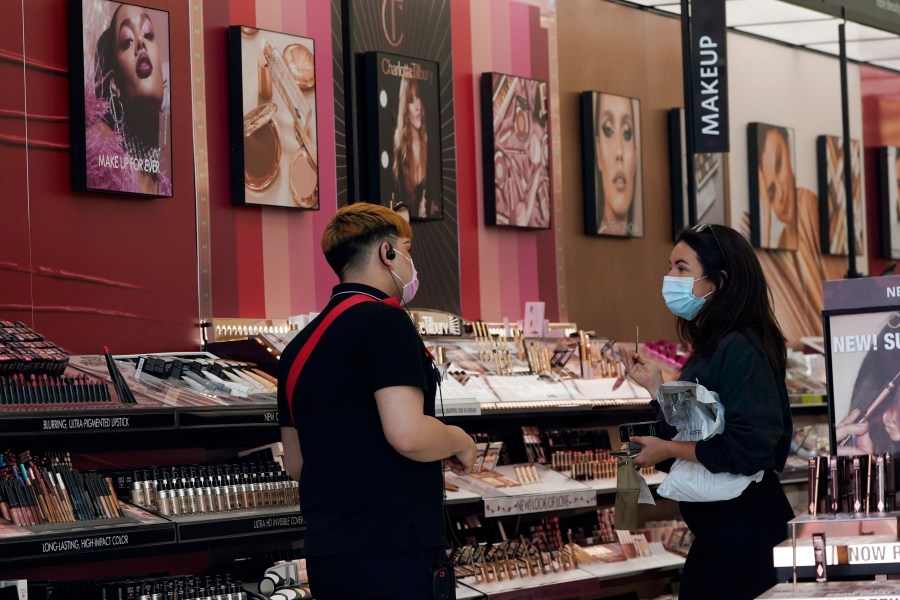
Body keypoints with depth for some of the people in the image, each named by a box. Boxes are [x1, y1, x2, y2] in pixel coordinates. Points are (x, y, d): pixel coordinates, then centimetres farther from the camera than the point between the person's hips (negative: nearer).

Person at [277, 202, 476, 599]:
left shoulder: (300, 344, 14)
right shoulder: (384, 320, -11)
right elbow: (408, 434, -23)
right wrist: (460, 442, -3)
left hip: (327, 552, 9)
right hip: (390, 551, -8)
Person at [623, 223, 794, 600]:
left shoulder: (739, 350, -20)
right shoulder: (710, 347, 9)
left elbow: (750, 450, -27)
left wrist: (668, 450, -18)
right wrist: (654, 386, 5)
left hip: (744, 527, -10)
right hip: (717, 526, 10)